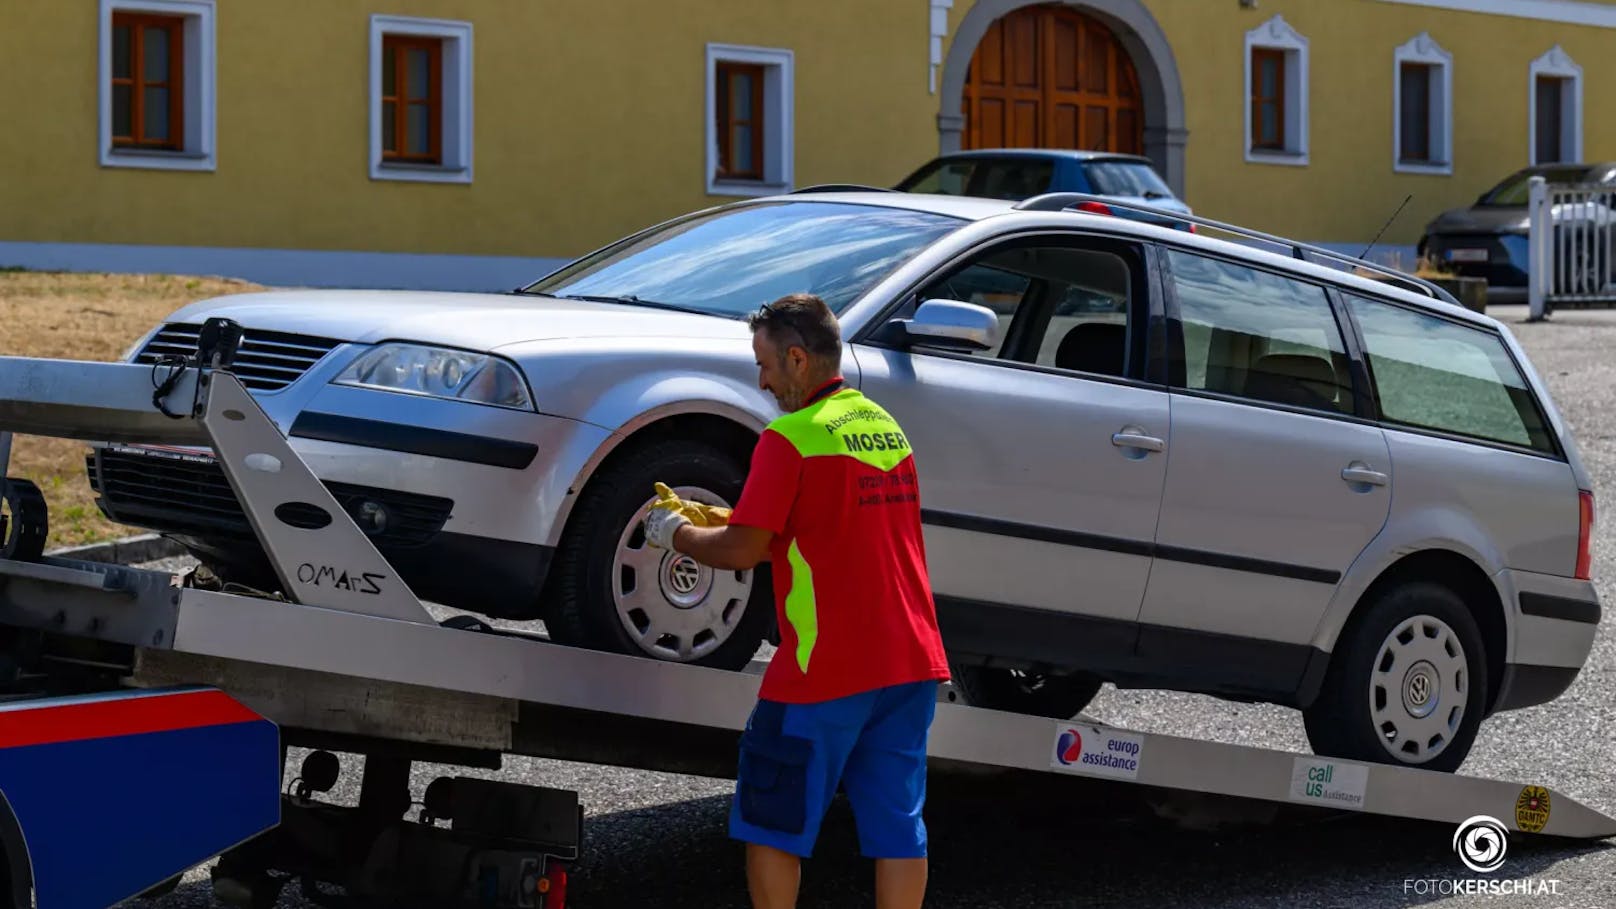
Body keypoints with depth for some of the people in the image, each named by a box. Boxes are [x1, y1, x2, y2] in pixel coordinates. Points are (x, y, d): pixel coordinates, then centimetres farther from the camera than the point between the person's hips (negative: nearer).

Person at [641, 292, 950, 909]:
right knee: (897, 824, 7)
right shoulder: (885, 427, 14)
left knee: (774, 825, 5)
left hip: (824, 672, -7)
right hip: (911, 660, 7)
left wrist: (678, 535, 6)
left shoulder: (790, 438, -12)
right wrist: (707, 519, 20)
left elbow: (743, 549, -14)